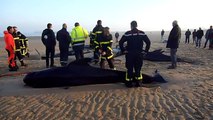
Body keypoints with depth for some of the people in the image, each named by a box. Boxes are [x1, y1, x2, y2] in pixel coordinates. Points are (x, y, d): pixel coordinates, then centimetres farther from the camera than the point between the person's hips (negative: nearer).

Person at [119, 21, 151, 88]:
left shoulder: (127, 34, -5)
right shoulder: (142, 33, 1)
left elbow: (120, 42, -9)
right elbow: (148, 42, -2)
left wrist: (123, 50, -1)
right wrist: (146, 51, 3)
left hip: (129, 54, -1)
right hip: (139, 54, 2)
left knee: (129, 69, 7)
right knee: (138, 69, 12)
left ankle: (129, 83, 12)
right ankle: (138, 83, 16)